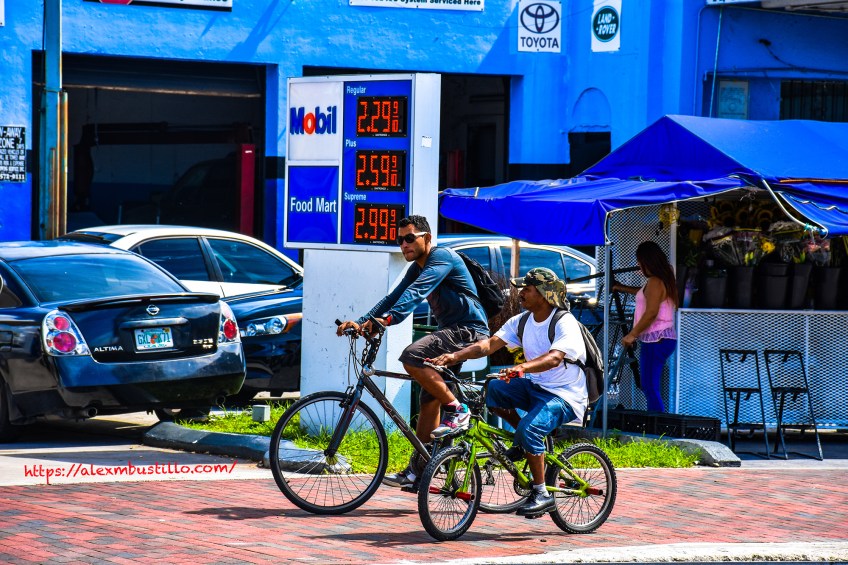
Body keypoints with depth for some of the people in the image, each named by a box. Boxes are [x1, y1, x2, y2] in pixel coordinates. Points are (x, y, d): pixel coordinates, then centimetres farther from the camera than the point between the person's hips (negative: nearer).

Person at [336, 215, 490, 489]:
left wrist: (389, 318, -42)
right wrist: (361, 322, -3)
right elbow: (393, 297, 10)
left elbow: (417, 291, -29)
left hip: (468, 331, -10)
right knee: (429, 402, 7)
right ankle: (417, 471, 11)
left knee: (412, 357, -29)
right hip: (450, 331, 10)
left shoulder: (442, 257, -14)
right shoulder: (416, 268, 15)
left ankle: (457, 410, -18)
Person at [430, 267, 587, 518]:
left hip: (565, 396, -7)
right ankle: (523, 442, 5)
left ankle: (542, 495, -16)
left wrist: (522, 367, -52)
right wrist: (455, 356, -24)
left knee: (529, 428, -32)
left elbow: (555, 358, -34)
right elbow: (490, 344, -7)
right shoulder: (521, 322, 4)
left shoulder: (565, 323, -17)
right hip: (535, 386, 7)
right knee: (491, 390, -17)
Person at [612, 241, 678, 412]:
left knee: (650, 387, -11)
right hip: (661, 338, 10)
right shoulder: (664, 280, 17)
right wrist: (622, 288, 46)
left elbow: (651, 313, -22)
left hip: (656, 340, -10)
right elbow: (645, 294, 38)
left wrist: (632, 334, -17)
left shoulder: (654, 282, -14)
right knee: (649, 386, 13)